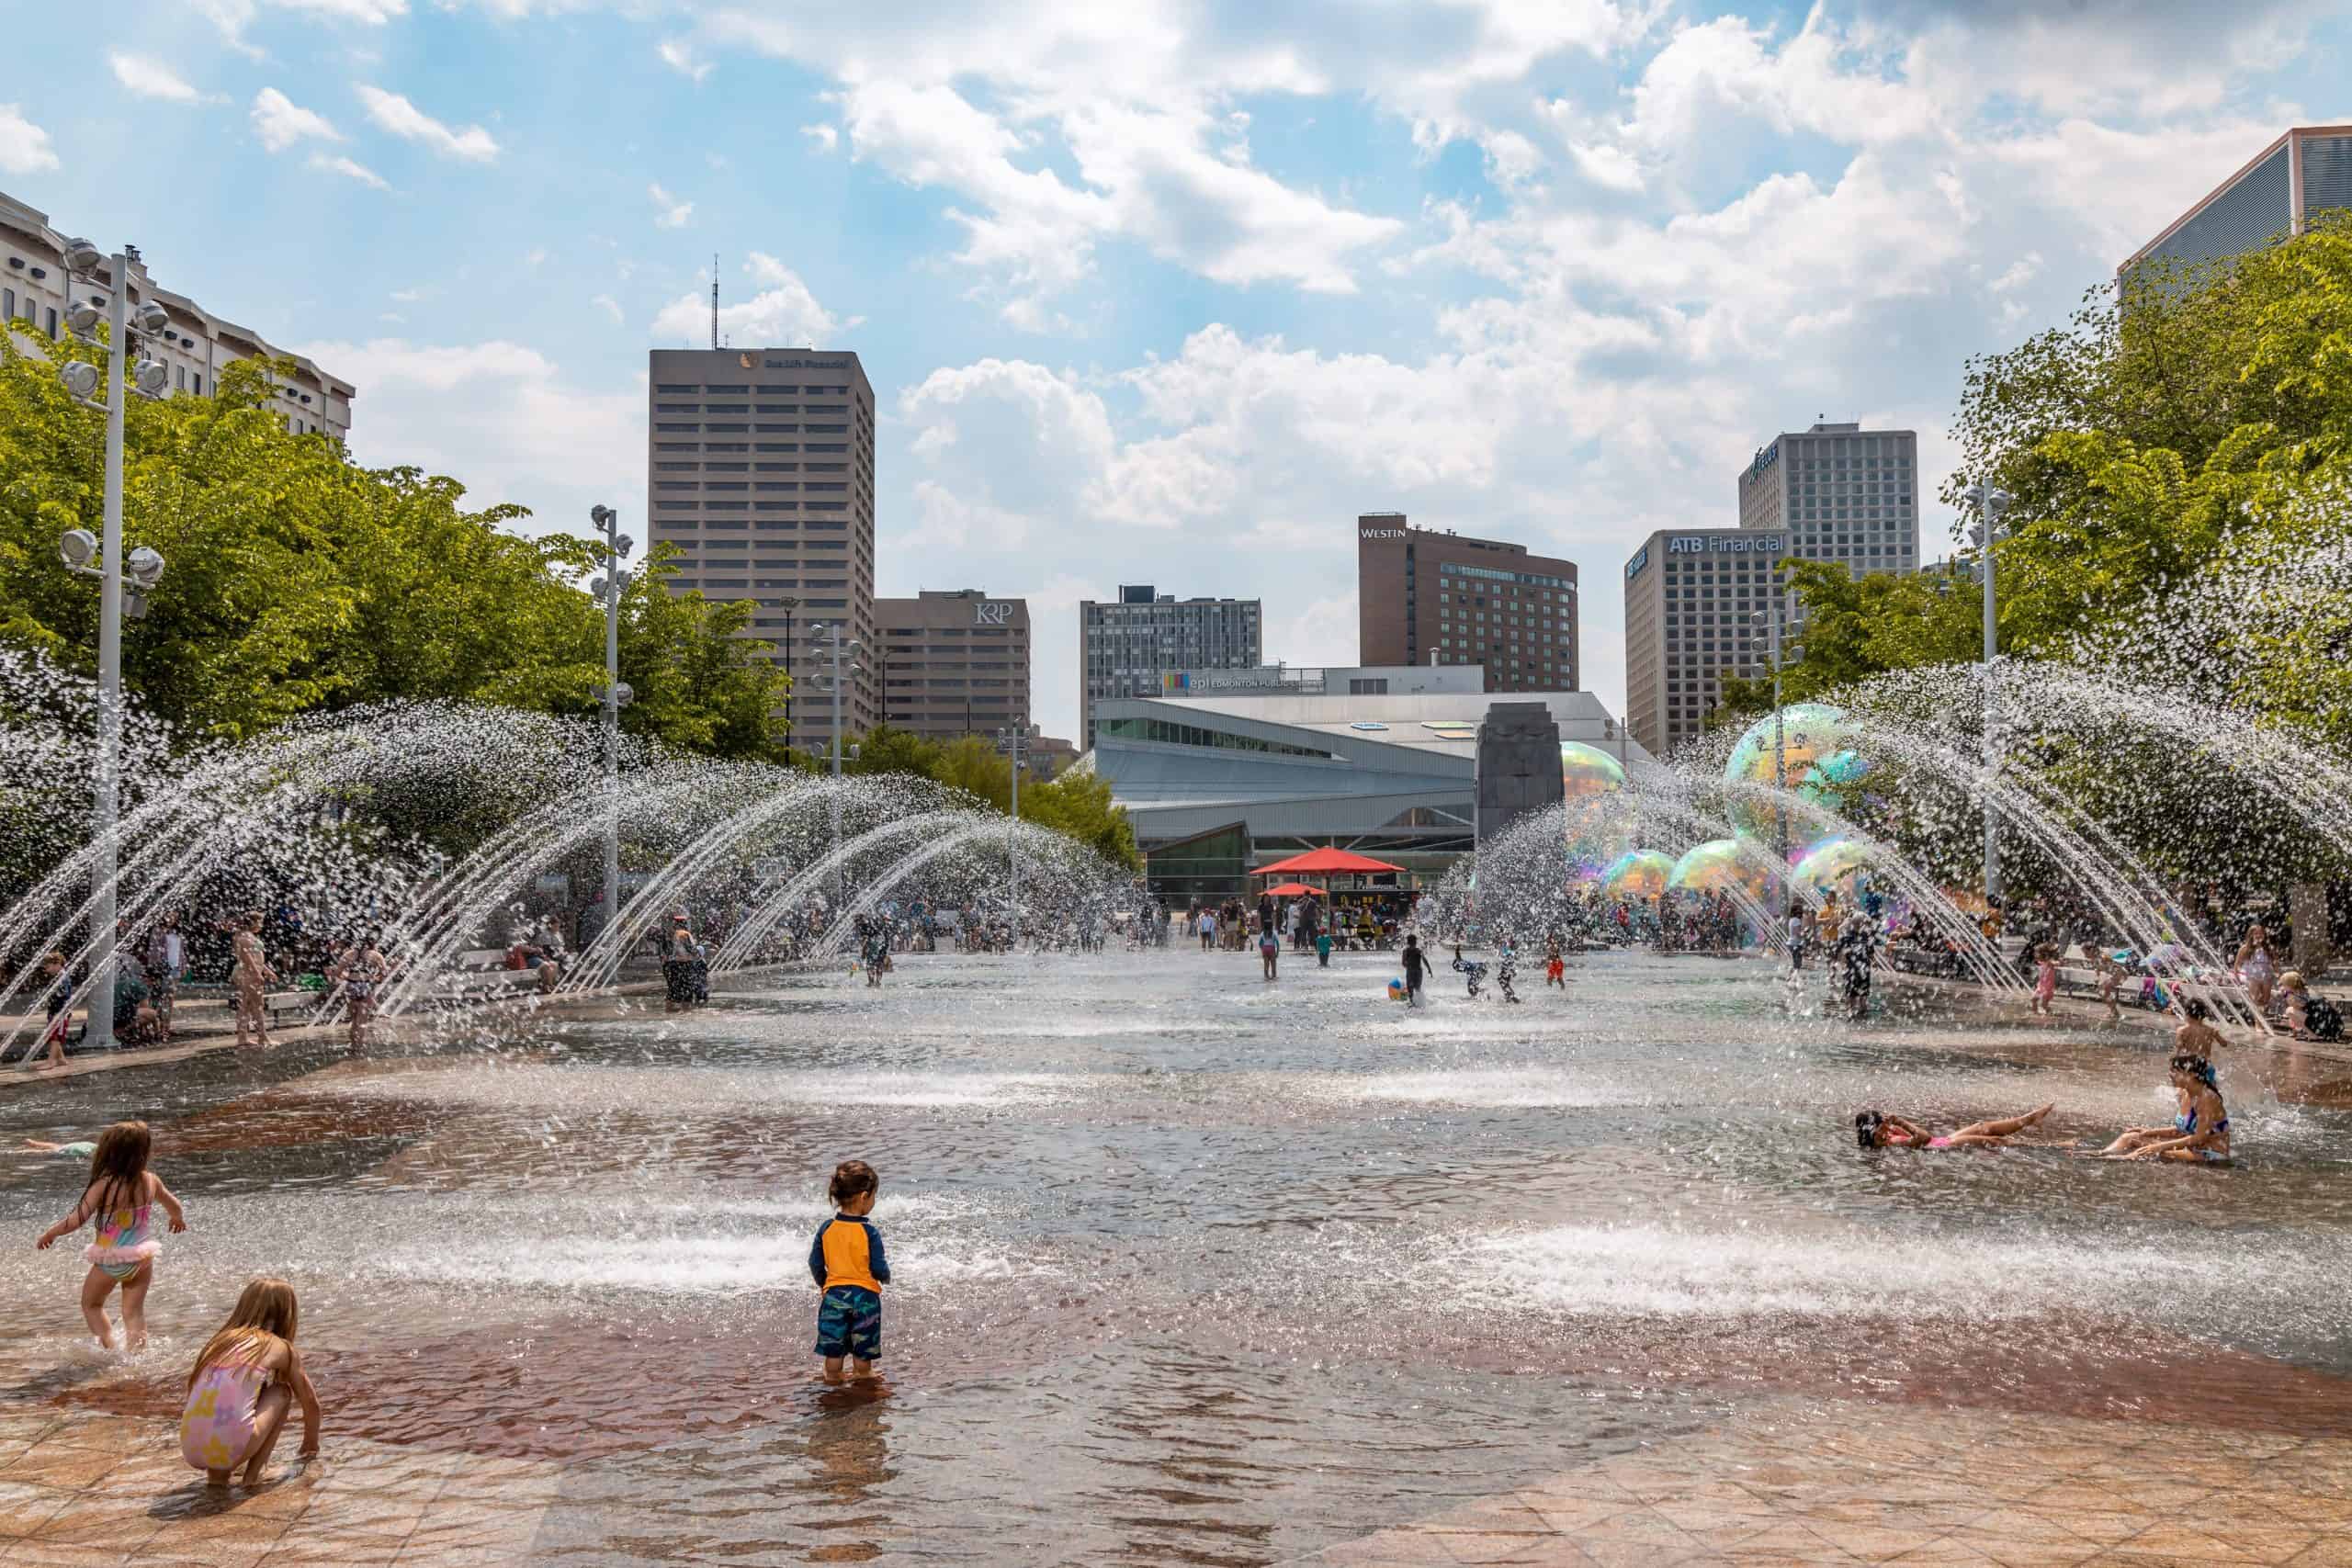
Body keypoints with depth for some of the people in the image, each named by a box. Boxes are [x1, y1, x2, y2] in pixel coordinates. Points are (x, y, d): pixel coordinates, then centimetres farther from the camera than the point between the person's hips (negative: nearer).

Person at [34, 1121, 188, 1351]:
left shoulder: (103, 1186, -20)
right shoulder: (151, 1181, -4)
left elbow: (76, 1221, -20)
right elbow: (174, 1206, 13)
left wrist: (49, 1234, -2)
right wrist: (179, 1219, 36)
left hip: (110, 1261, -3)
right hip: (142, 1258, 4)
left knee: (91, 1305, 21)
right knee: (134, 1312, 14)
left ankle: (108, 1347, 10)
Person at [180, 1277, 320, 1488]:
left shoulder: (222, 1339, 23)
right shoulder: (281, 1348, 12)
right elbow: (310, 1401, 26)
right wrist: (311, 1443, 46)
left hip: (190, 1451, 5)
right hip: (231, 1450, -5)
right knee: (281, 1391, 20)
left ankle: (216, 1474, 15)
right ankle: (253, 1474, 11)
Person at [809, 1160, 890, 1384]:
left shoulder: (826, 1229, -4)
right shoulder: (869, 1232, -15)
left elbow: (815, 1264, 3)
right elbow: (879, 1268, -13)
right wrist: (885, 1278, 10)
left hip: (833, 1295, 3)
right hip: (865, 1294, -3)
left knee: (833, 1349, 14)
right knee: (863, 1353, 13)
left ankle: (832, 1379, 25)